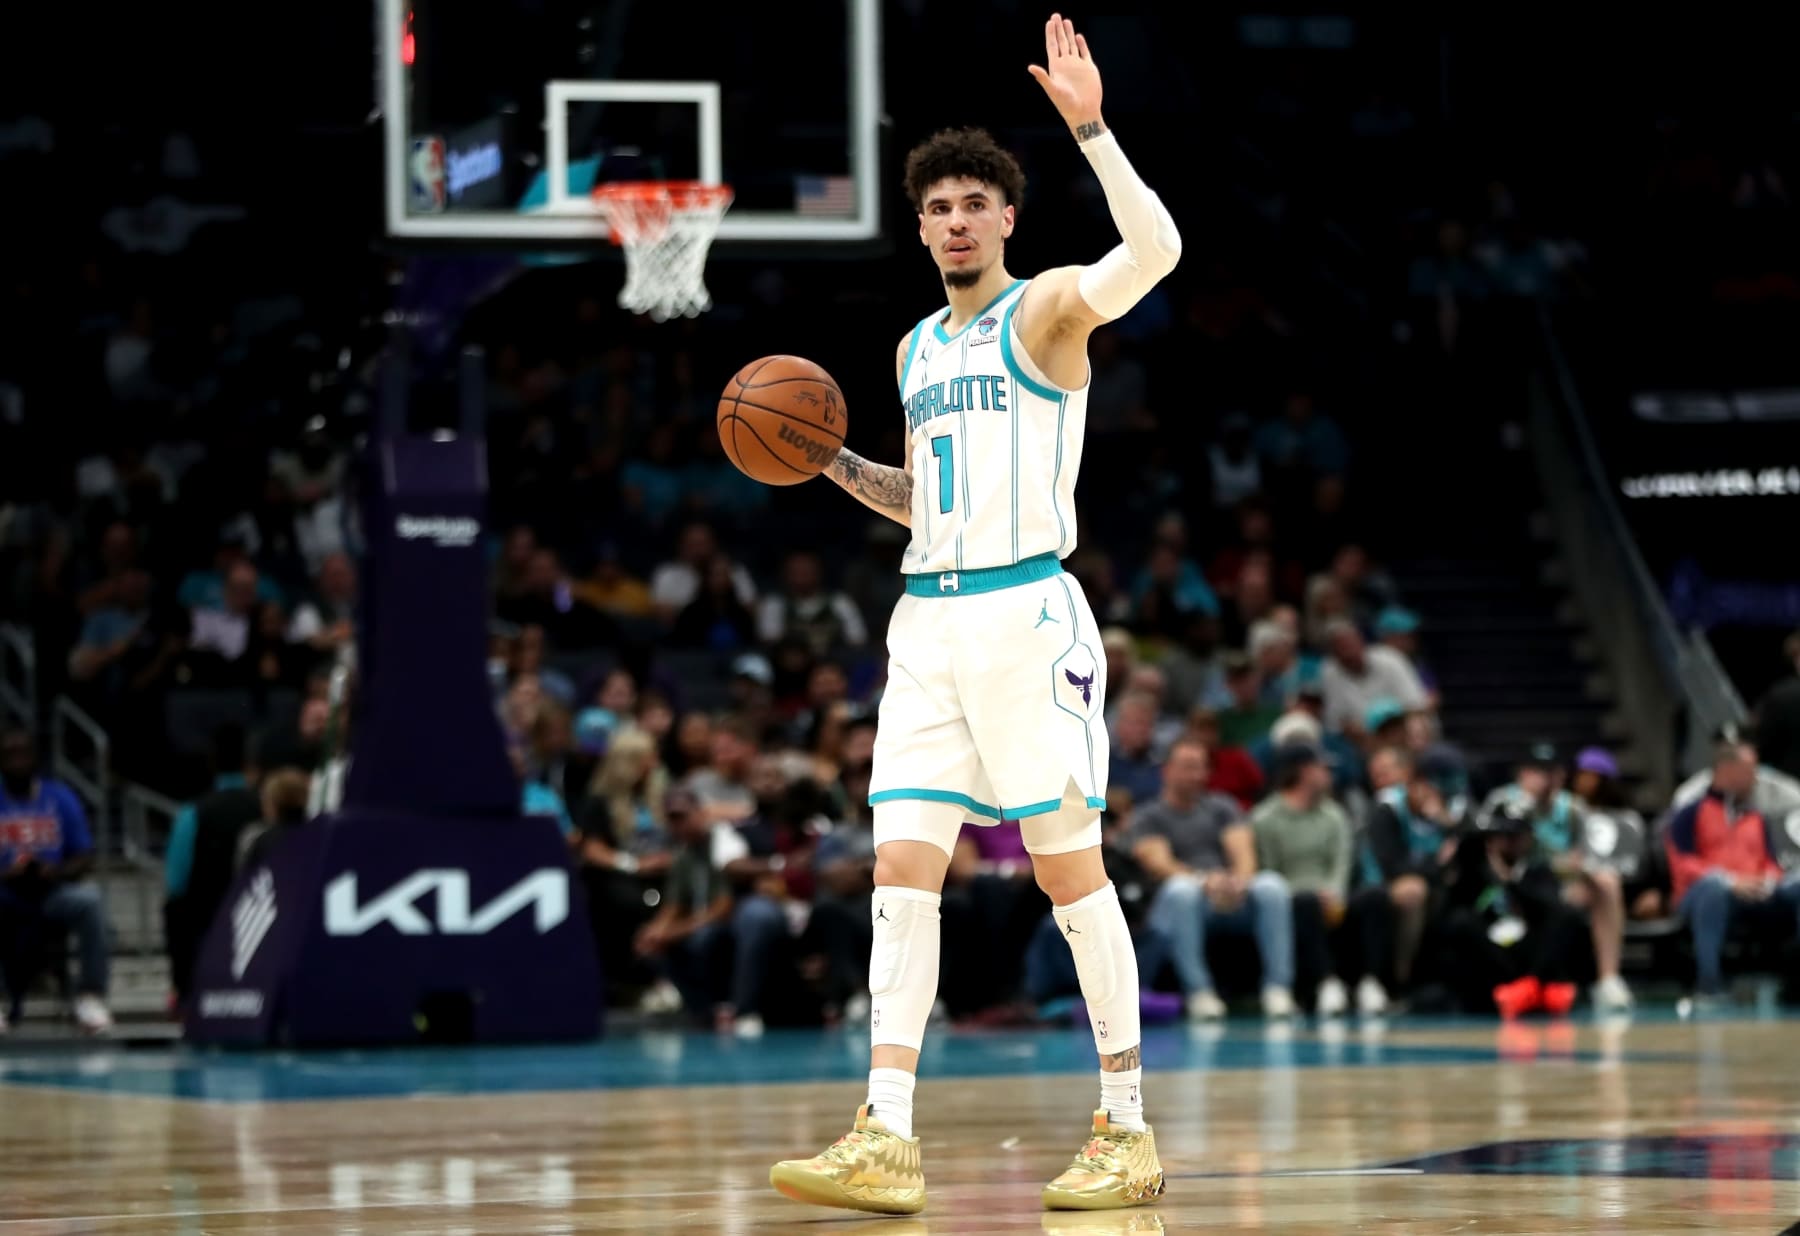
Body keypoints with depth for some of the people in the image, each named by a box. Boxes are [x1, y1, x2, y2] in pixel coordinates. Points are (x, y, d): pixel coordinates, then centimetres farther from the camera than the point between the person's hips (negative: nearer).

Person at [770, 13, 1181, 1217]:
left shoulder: (1046, 310, -3)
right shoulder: (919, 348, 19)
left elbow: (1156, 249, -24)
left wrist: (1091, 125, -26)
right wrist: (840, 464, 12)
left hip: (1027, 612, -7)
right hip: (928, 621, 7)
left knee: (1071, 866, -3)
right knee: (903, 868, -2)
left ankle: (1129, 1129, 4)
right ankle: (888, 1141, -5)